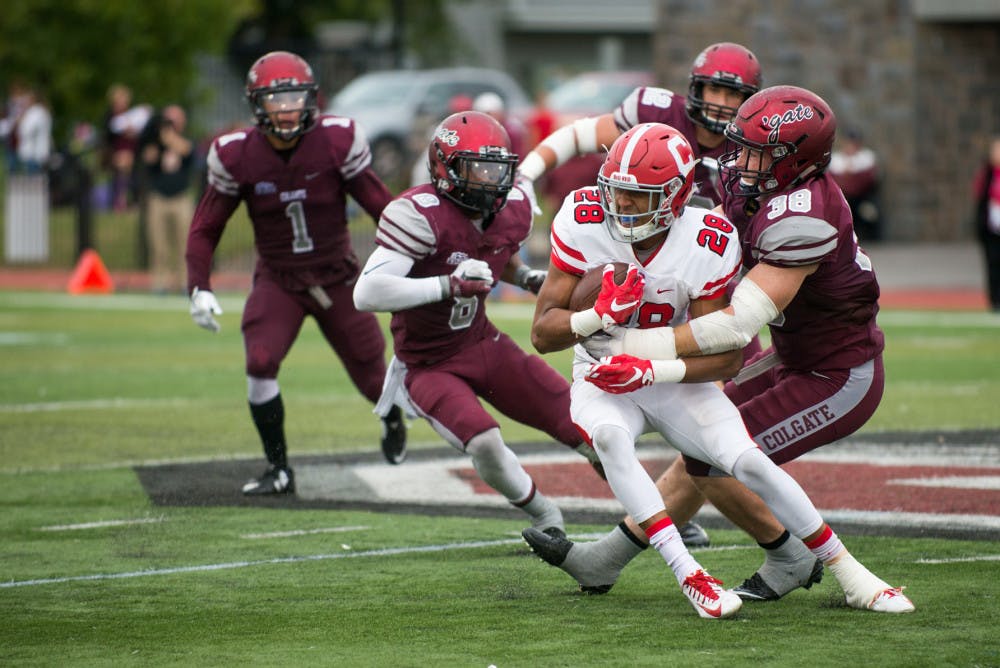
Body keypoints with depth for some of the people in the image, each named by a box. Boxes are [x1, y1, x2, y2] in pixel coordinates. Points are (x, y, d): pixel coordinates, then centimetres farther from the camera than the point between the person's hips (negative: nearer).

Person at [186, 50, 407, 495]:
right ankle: (279, 470, -6)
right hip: (277, 280, 0)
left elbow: (378, 204, -6)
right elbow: (206, 227, -2)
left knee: (370, 372, 6)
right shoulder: (237, 155, -13)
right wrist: (199, 287, -13)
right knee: (260, 364, -22)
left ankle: (393, 419, 45)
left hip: (336, 275, 0)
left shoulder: (337, 141, -16)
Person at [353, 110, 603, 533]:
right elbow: (367, 294, -36)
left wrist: (527, 278, -1)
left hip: (484, 344, 6)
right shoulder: (421, 215, -27)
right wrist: (448, 285, -44)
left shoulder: (513, 209, -3)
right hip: (430, 367, -6)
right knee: (483, 443, -29)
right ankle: (543, 515, 0)